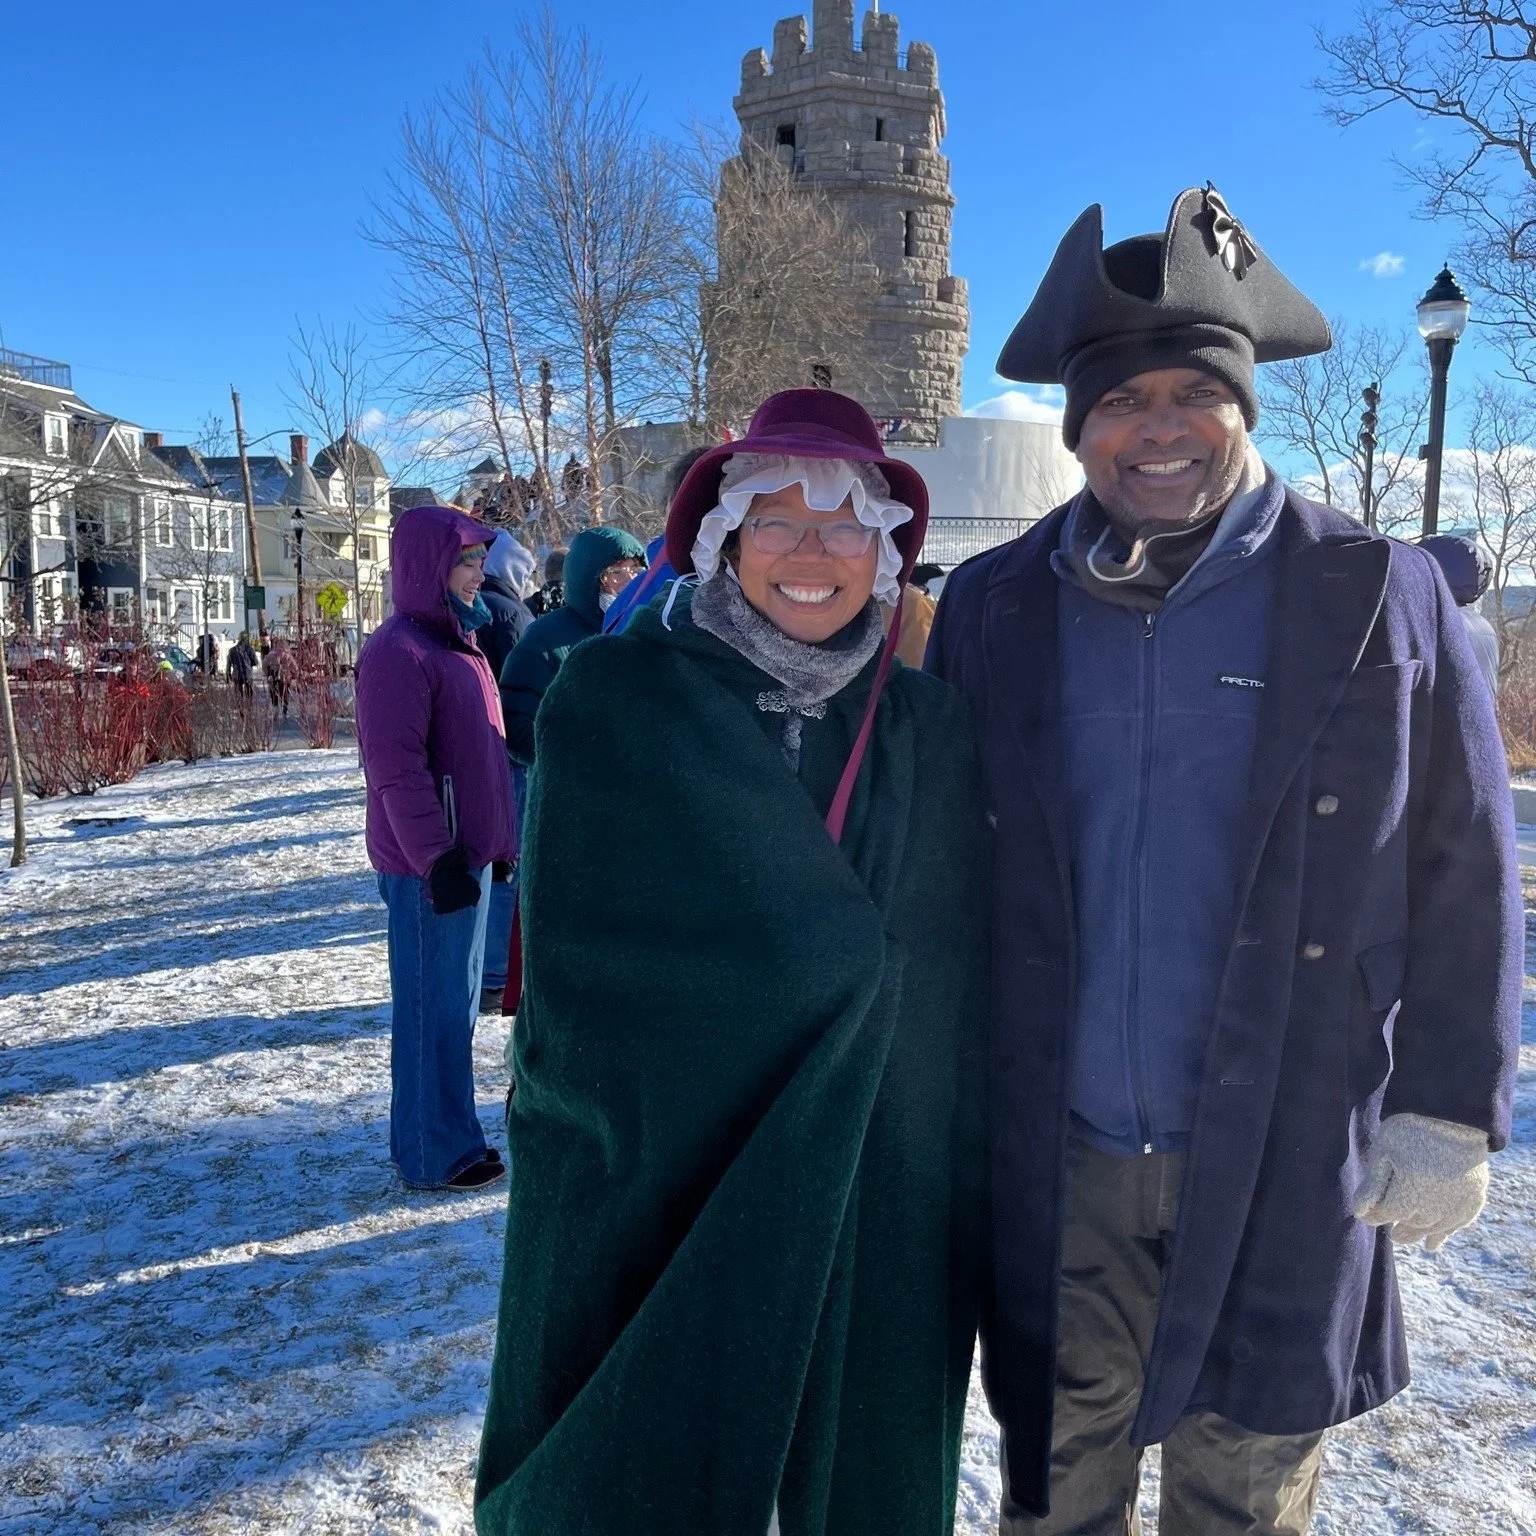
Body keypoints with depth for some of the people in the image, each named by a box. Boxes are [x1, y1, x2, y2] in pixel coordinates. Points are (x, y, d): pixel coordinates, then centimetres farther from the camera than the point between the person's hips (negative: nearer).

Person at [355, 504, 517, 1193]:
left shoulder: (459, 640, 15)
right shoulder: (399, 651, -15)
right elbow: (396, 770, -21)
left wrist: (498, 840, 20)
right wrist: (437, 860, -21)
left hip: (466, 852, 9)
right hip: (429, 865, -9)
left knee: (458, 999, 17)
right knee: (434, 1006, 0)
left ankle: (453, 1132, 30)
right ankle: (435, 1155, 13)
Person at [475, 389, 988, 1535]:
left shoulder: (926, 726, 1)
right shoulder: (610, 699, -8)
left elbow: (950, 997, 3)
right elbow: (578, 967, -13)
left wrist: (953, 1215, 1)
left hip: (863, 1213, 3)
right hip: (644, 1190, -2)